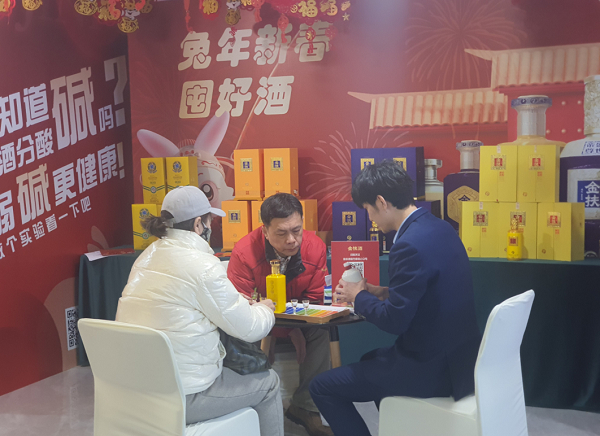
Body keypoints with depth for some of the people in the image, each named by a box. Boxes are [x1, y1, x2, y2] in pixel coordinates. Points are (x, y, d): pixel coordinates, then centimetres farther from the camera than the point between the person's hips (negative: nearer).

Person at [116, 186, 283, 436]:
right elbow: (249, 330, -11)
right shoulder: (202, 265, -18)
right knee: (268, 383, 14)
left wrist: (241, 302, 18)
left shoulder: (147, 257, 7)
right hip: (181, 397, -8)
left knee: (231, 367, 31)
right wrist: (264, 310, 11)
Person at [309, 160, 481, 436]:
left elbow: (395, 320, -22)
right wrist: (385, 293, 8)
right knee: (371, 360, 33)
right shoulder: (440, 228, 4)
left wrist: (358, 297, -5)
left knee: (322, 387, 1)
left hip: (430, 368, -9)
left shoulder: (411, 244, -25)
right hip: (457, 355, 10)